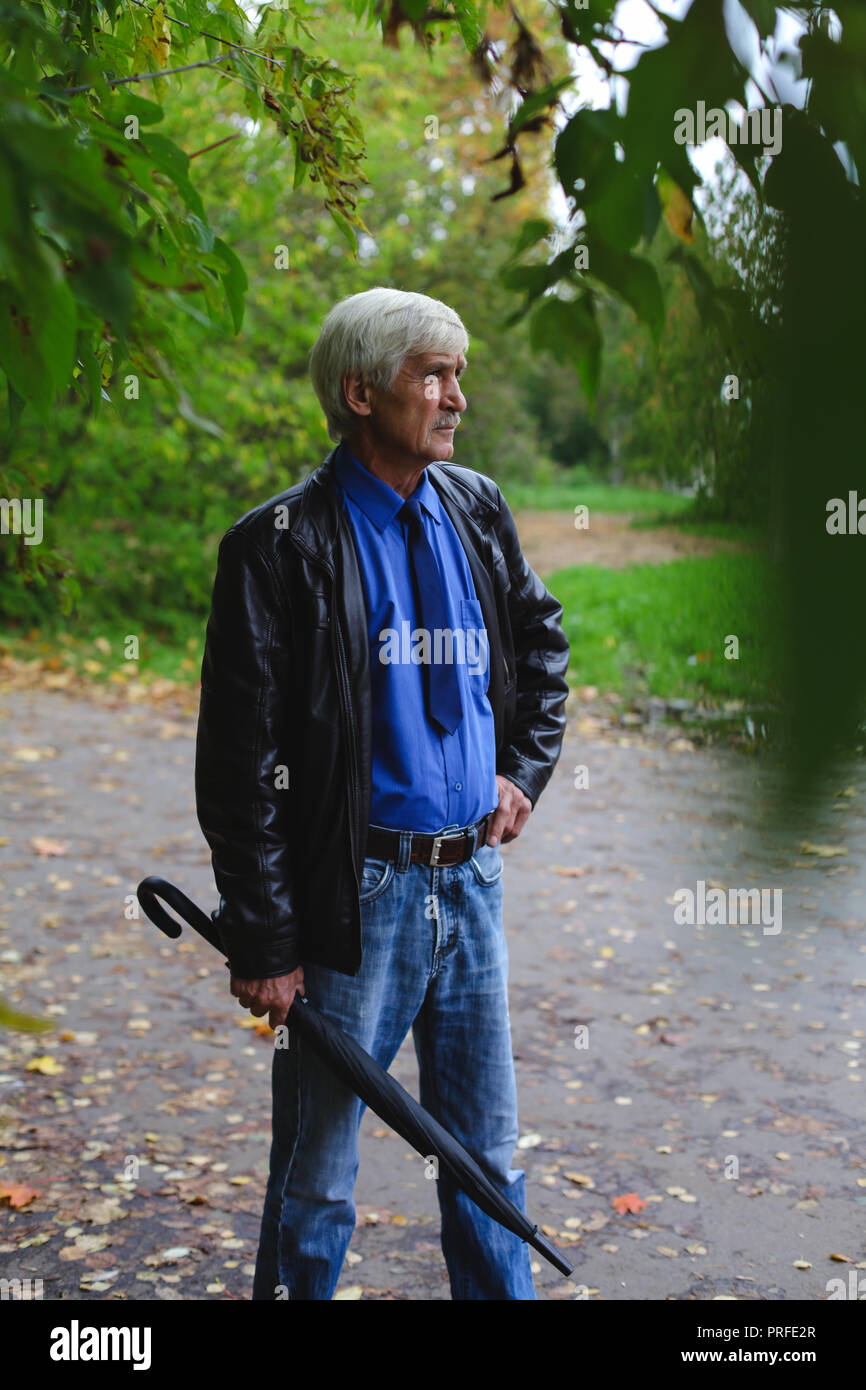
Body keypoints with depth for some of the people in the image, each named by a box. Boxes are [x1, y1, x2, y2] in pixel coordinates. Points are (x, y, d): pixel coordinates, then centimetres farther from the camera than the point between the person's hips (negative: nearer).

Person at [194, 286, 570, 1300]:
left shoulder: (477, 511, 8)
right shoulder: (283, 545, -11)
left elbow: (542, 639, 27)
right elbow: (240, 760, -12)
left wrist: (524, 769, 15)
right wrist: (263, 941, -13)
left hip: (471, 879, 6)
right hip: (356, 895, -5)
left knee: (487, 1158, 17)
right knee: (316, 1179, 8)